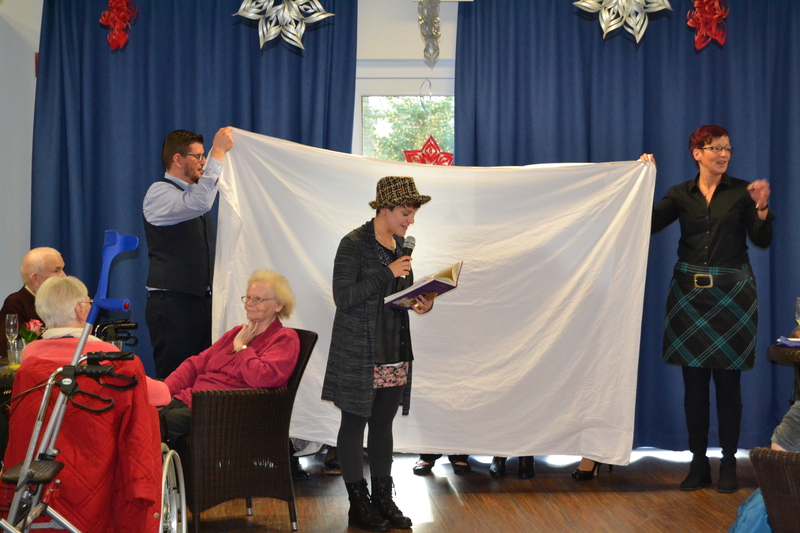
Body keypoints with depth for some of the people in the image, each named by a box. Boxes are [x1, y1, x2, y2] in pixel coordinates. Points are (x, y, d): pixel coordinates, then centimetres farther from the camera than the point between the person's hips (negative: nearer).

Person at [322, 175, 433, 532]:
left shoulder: (401, 245, 9)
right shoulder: (354, 244, -12)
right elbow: (343, 297, -17)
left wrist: (420, 302, -1)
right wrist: (387, 274, -21)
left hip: (394, 352, 7)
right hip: (357, 354, -6)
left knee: (383, 424, 12)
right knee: (354, 424, 3)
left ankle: (383, 499, 20)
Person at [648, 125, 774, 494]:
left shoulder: (741, 192, 3)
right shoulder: (681, 194, 7)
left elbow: (762, 241, -3)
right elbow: (647, 224, -6)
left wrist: (762, 207, -18)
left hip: (731, 294, -1)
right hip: (690, 293, 2)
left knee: (728, 380, 0)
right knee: (693, 380, 3)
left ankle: (728, 464, 8)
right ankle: (698, 464, 12)